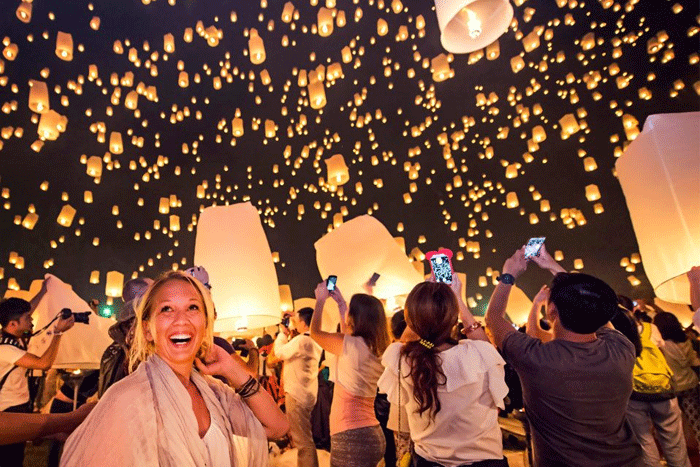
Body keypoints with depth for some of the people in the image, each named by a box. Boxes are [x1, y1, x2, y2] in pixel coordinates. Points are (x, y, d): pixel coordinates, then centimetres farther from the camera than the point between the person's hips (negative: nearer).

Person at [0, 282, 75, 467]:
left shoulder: (15, 337, -1)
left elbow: (24, 311, 19)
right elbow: (44, 363, -33)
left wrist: (43, 291, 24)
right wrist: (58, 332, -28)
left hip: (21, 407, 9)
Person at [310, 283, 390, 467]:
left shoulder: (353, 346, -18)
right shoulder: (377, 347, 2)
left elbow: (315, 332, -2)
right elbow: (347, 334, 23)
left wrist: (321, 299, 11)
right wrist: (340, 301, 26)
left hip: (352, 437, -8)